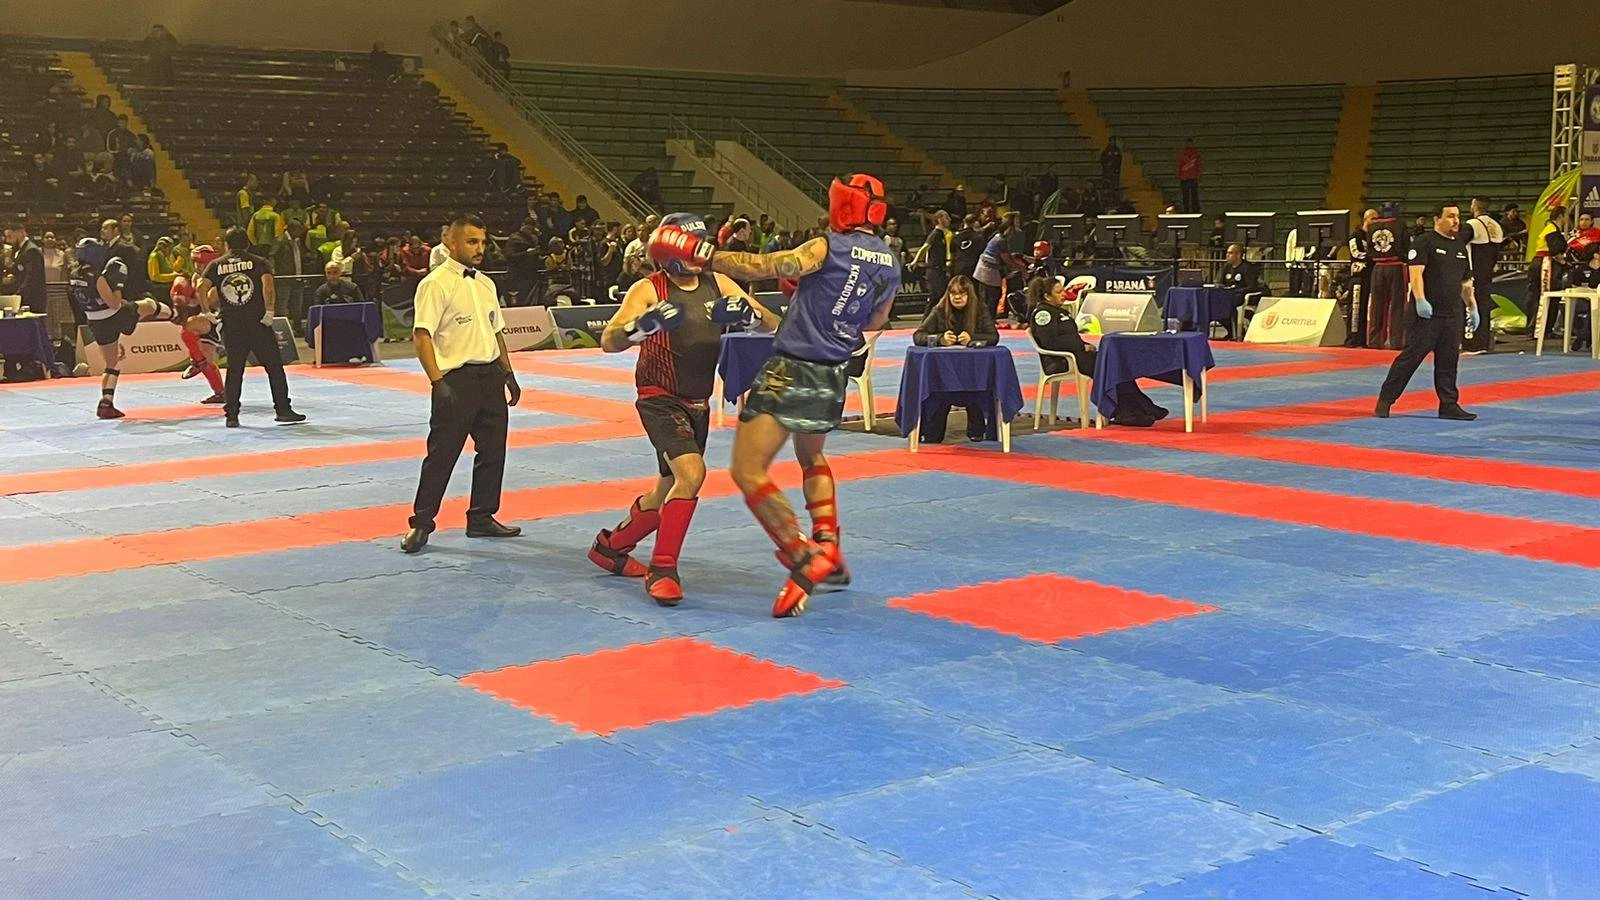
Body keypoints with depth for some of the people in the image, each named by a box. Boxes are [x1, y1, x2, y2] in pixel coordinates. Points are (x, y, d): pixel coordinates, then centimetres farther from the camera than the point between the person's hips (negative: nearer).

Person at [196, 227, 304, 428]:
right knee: (274, 367, 4)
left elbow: (201, 287, -5)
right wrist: (270, 311, -12)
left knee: (234, 370, 10)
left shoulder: (216, 264, 8)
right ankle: (283, 410, 3)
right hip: (258, 322, -2)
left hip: (231, 326, 2)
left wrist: (208, 311, 3)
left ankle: (231, 415, 7)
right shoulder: (258, 262, 3)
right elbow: (268, 283, -15)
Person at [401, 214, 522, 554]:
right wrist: (438, 382, -23)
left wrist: (508, 373, 18)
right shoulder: (436, 284, -10)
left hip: (491, 377, 7)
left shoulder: (485, 283, 13)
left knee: (492, 450, 12)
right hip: (457, 379, -7)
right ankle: (421, 524, 5)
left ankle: (482, 518, 24)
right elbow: (422, 335, -16)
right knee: (442, 453, -4)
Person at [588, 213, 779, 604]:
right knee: (691, 472, -27)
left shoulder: (719, 285, 2)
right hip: (660, 399, -7)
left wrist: (746, 312, -26)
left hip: (698, 404, 7)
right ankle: (662, 569, -16)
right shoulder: (648, 290, -12)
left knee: (669, 491, 17)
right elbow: (608, 341, -23)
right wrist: (643, 325, -43)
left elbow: (771, 325, -4)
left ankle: (610, 546, 41)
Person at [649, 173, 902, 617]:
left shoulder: (828, 248, -11)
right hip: (833, 379, 8)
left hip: (792, 371, -8)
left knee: (747, 472, -8)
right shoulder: (890, 263, 10)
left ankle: (804, 562, -16)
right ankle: (828, 549, 22)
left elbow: (763, 267, -21)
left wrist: (700, 252, -19)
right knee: (811, 457, 33)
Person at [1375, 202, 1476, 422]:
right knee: (1411, 356, -7)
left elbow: (1465, 282, 25)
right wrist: (1420, 300, -26)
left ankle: (1449, 405, 14)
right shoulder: (1424, 242, -6)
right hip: (1425, 314, -7)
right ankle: (1385, 400, 0)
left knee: (1448, 361, 8)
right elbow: (1415, 272, -16)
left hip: (1452, 314, 7)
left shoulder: (1460, 246, 17)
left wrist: (1472, 308, 23)